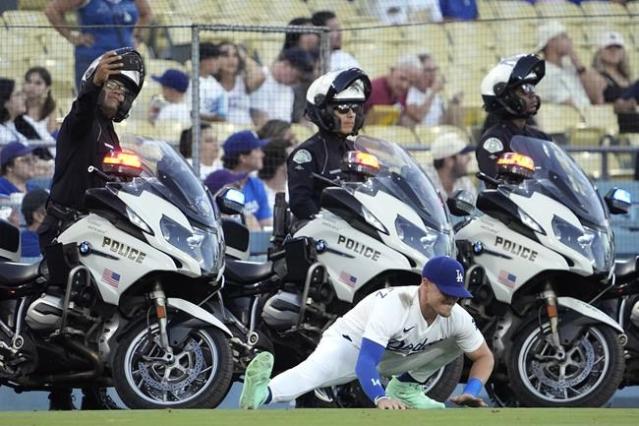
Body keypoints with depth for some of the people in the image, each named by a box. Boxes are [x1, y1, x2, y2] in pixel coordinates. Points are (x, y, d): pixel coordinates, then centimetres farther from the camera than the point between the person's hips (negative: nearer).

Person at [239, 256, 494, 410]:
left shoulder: (456, 317, -17)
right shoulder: (394, 306, -35)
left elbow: (484, 357, -2)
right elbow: (365, 363, -43)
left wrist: (471, 392, -22)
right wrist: (380, 399, -60)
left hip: (394, 357, 7)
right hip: (350, 344, -7)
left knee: (460, 338, -6)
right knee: (317, 368, -41)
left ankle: (406, 386, 5)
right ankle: (262, 394, -70)